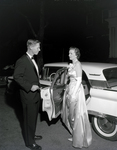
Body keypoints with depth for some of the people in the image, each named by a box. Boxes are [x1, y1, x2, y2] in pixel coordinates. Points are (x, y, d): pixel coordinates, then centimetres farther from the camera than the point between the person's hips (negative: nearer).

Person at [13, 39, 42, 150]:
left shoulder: (32, 60, 12)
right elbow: (17, 76, -20)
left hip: (35, 95, 9)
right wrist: (30, 86, -24)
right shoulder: (22, 60, -17)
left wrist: (37, 85, 11)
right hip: (28, 95, -9)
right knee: (29, 119, 4)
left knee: (33, 117, 21)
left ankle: (31, 135, 40)